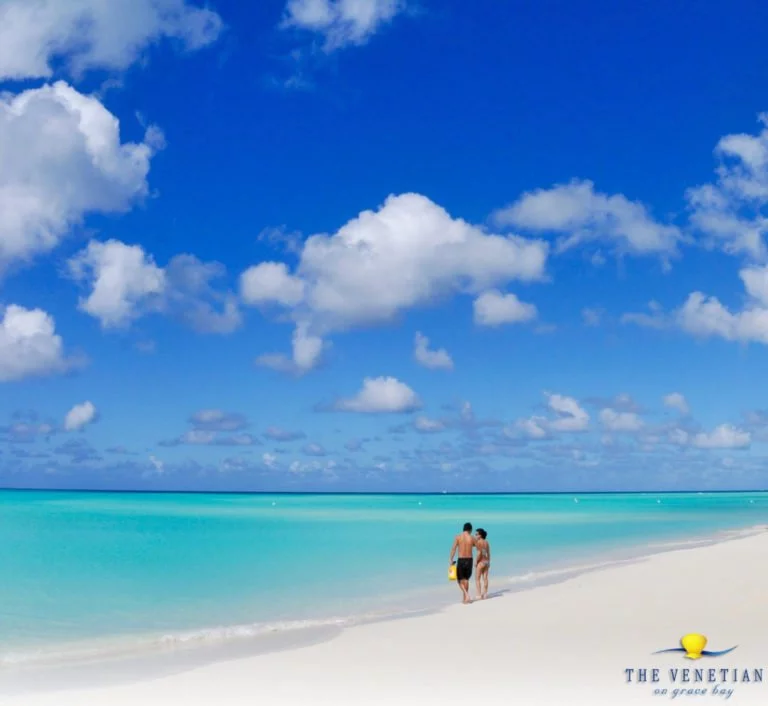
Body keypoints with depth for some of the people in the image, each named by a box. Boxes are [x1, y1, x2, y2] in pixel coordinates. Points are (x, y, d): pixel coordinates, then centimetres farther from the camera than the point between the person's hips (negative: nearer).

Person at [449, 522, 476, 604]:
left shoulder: (457, 537, -4)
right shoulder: (472, 538, -2)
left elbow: (453, 549, -10)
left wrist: (451, 560, -6)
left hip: (461, 560, -2)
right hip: (469, 560, 2)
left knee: (460, 579, 9)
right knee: (466, 579, 16)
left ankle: (466, 595, -12)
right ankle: (464, 598, 18)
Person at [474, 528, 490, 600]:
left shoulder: (478, 542, -12)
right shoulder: (486, 542, 10)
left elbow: (479, 553, -18)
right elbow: (488, 553, 13)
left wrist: (476, 561, -10)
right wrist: (488, 562, 18)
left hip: (481, 561, -7)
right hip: (487, 561, 7)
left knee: (477, 578, -1)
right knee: (485, 578, 9)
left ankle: (479, 594, -6)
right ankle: (485, 594, 11)